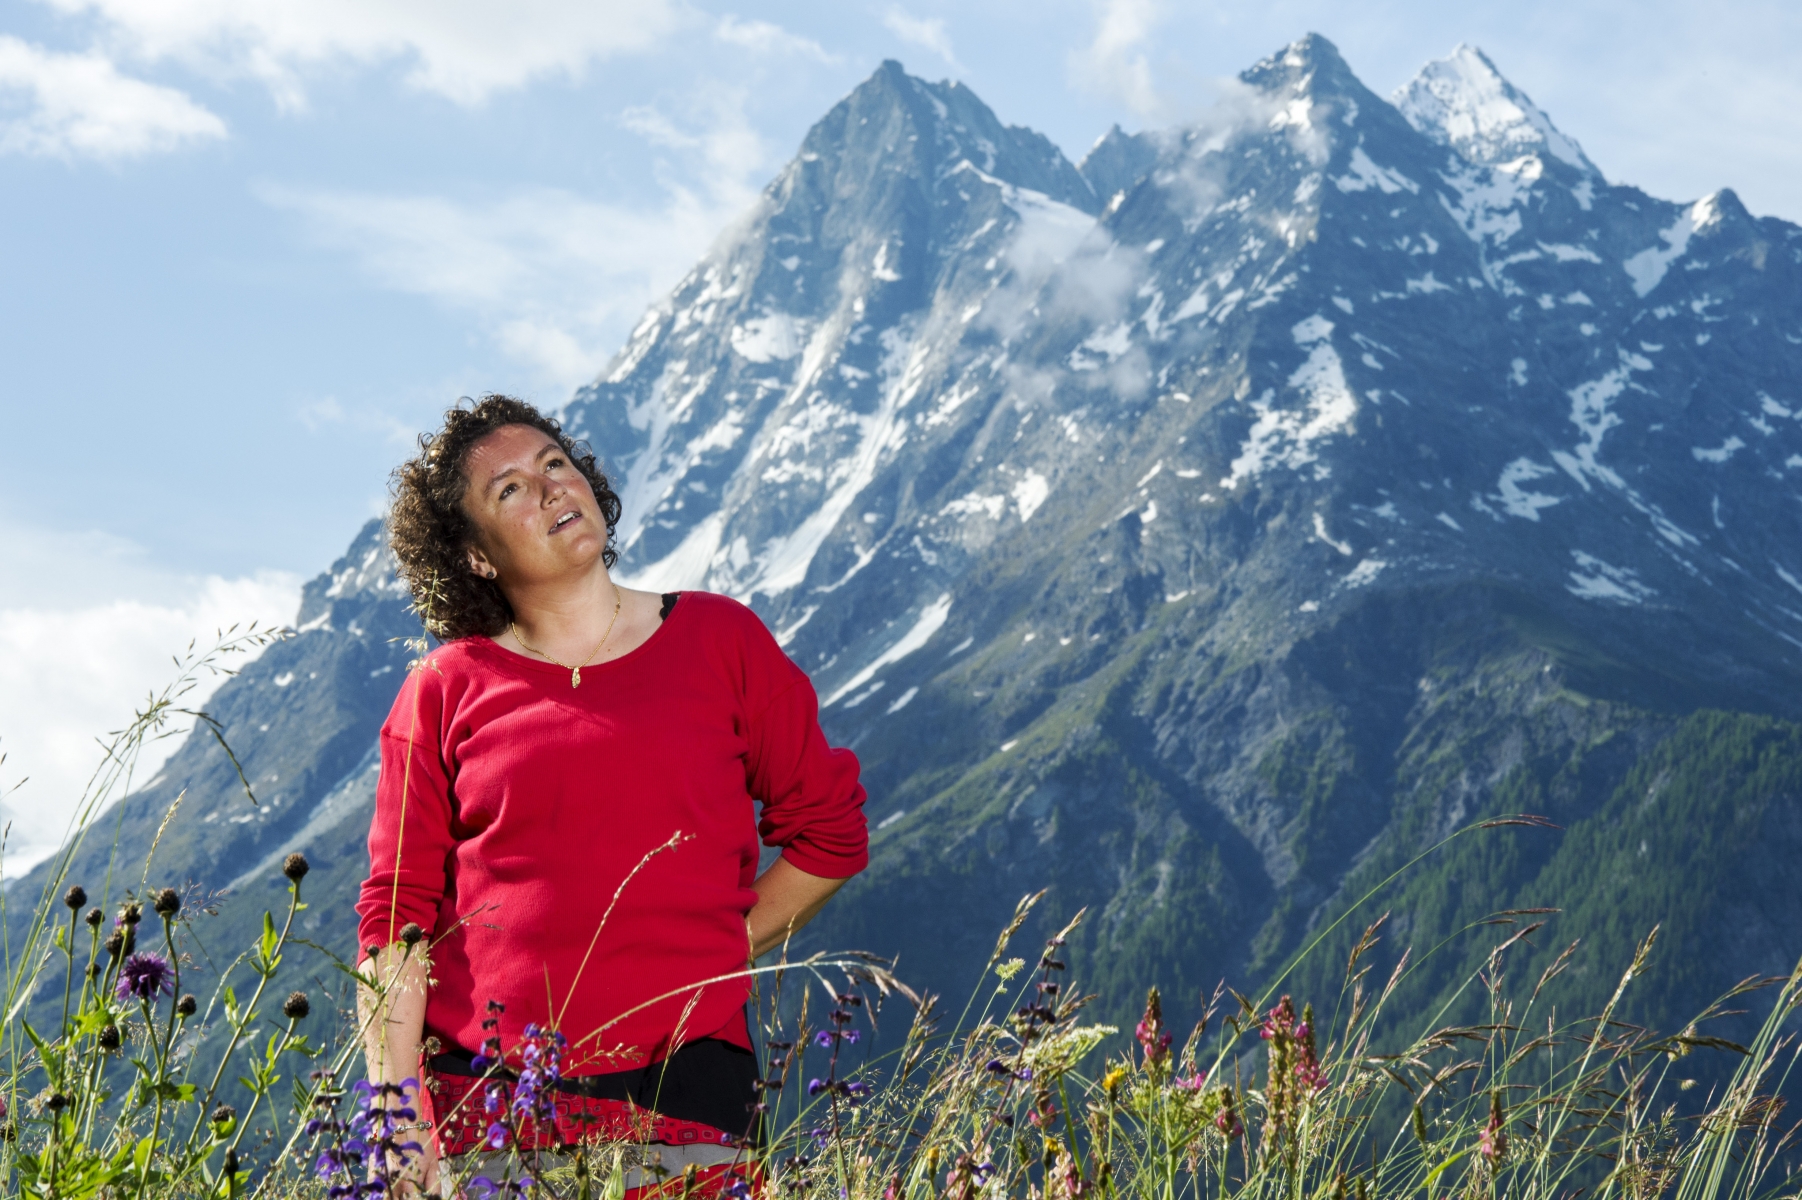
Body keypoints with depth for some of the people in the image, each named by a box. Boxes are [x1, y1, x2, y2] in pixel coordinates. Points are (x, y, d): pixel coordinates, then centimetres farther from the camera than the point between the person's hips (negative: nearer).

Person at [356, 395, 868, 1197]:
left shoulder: (720, 640, 10)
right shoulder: (443, 693, 7)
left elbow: (829, 833, 15)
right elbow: (397, 912, 3)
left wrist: (720, 955, 8)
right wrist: (396, 1107, -7)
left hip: (681, 1084, 0)